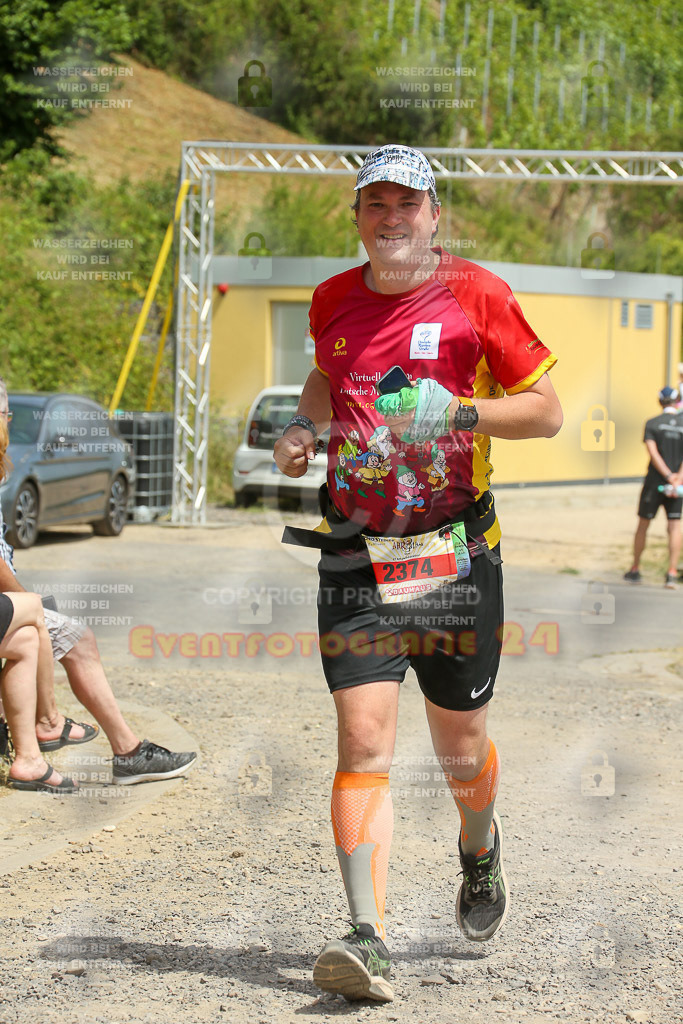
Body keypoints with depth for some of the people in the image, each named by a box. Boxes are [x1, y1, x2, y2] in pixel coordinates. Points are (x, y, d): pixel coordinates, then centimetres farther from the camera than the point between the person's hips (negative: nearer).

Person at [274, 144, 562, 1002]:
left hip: (455, 553, -2)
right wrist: (301, 425, 9)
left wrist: (459, 411, -17)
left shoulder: (475, 294, -2)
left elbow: (547, 410, -1)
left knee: (460, 746, 10)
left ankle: (480, 851, 43)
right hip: (354, 555, 2)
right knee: (363, 739, -12)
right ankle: (367, 938, -15)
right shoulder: (333, 300, 9)